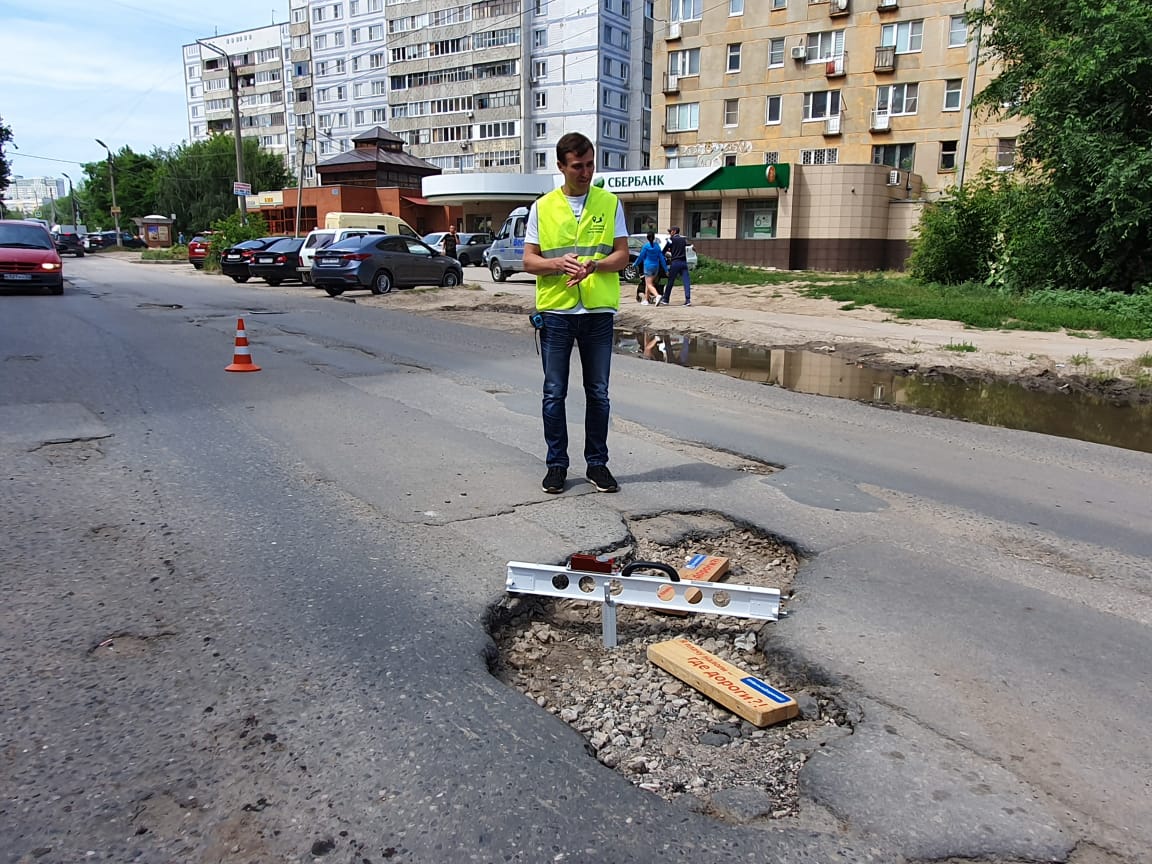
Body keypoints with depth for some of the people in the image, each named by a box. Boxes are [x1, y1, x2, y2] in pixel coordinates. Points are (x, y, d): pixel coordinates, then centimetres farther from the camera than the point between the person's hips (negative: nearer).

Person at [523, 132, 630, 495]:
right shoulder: (542, 207, 4)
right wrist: (559, 264, -18)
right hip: (555, 312, 0)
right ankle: (556, 463, 18)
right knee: (554, 393, 5)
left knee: (598, 393, 7)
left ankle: (597, 463, 20)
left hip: (598, 312, 0)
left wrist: (593, 265, -18)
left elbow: (622, 256, 2)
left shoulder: (610, 203, 5)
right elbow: (529, 261, 2)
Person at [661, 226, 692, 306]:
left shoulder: (671, 240, 0)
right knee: (686, 281, -4)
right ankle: (688, 300, -15)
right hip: (683, 262, 3)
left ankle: (666, 299, 16)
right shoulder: (683, 240, 14)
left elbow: (664, 251, 2)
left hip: (675, 263, -3)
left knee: (670, 282, 7)